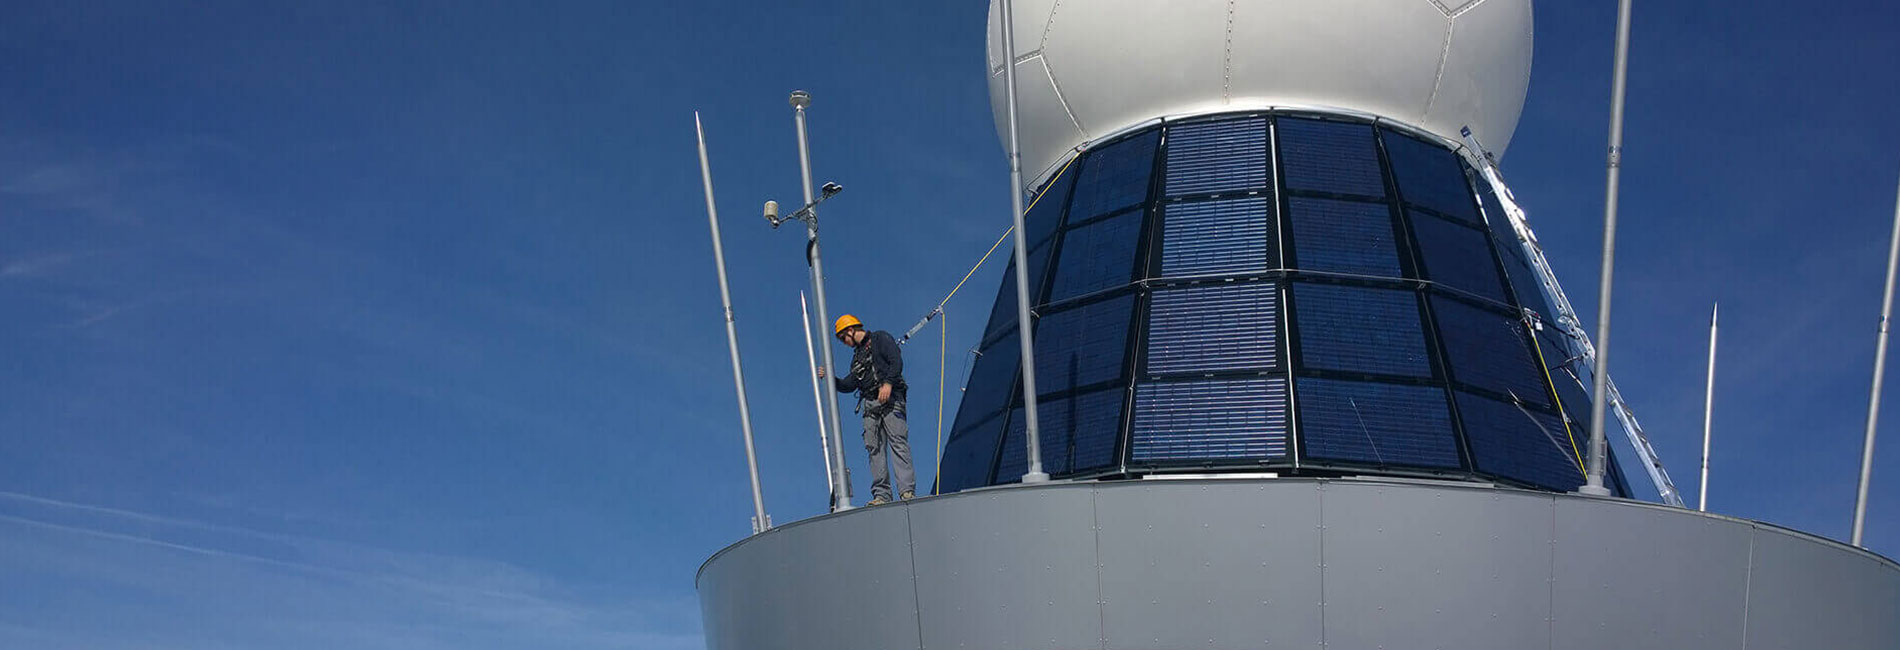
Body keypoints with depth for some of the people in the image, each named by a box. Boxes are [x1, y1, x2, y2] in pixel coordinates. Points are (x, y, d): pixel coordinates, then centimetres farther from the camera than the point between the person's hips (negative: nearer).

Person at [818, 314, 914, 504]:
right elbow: (848, 385, 27)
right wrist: (830, 378, 15)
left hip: (890, 397, -7)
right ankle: (881, 495, -8)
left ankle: (907, 491, -24)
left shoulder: (880, 338, 8)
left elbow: (897, 361, -7)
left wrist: (888, 383, -19)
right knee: (874, 447, -4)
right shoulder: (857, 355, 29)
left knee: (898, 442, -16)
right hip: (869, 402, 7)